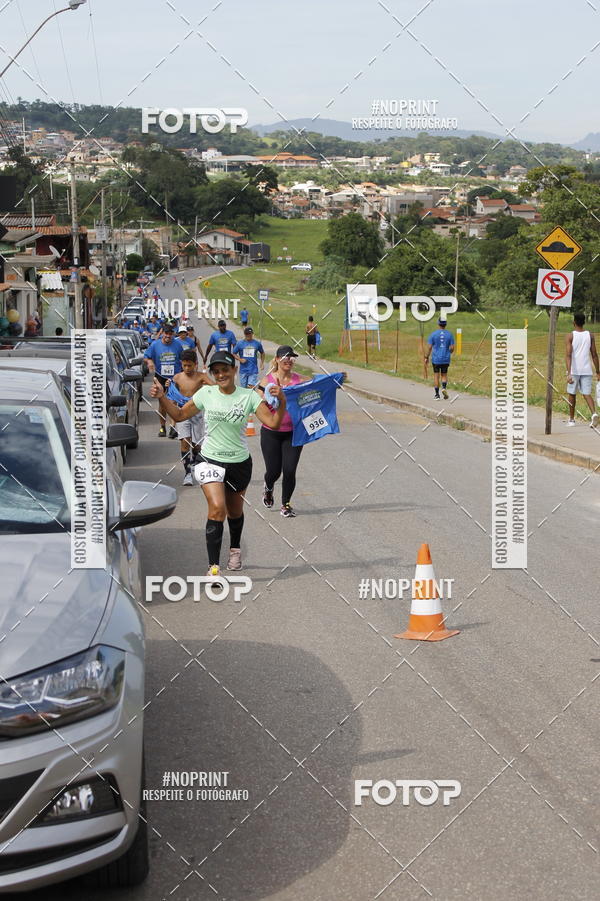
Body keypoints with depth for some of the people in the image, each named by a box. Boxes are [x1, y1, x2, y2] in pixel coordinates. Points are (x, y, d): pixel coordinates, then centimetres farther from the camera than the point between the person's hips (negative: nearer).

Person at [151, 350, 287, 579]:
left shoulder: (248, 396, -7)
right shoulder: (206, 393, -4)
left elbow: (273, 423, -13)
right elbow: (179, 415, 7)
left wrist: (281, 403, -29)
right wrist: (162, 398, -6)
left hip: (240, 463, 1)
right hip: (210, 461, -1)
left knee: (235, 512, 18)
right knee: (217, 508, -21)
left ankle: (235, 549, 49)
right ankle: (214, 567, -18)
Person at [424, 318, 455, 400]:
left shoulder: (433, 334, -5)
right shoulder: (449, 334, -1)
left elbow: (429, 347, -5)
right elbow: (452, 348, -2)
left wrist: (427, 357, 5)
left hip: (436, 359, -1)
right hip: (446, 359, 1)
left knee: (436, 376, 7)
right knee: (444, 375, 16)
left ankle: (437, 394, 6)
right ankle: (444, 387, -11)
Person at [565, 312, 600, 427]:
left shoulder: (570, 336, -6)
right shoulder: (590, 335, 4)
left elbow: (568, 355, -15)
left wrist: (569, 373, -20)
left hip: (574, 370, -2)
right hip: (586, 370, 2)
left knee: (572, 394, 14)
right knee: (587, 394, 3)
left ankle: (571, 419, 23)